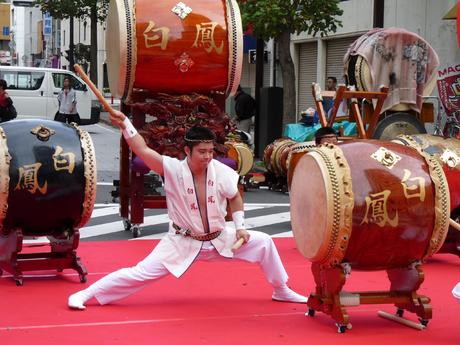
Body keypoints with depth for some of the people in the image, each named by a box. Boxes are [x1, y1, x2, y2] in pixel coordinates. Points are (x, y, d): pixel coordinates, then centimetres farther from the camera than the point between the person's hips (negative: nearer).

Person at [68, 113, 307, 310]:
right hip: (182, 243, -4)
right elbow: (143, 150, -32)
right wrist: (125, 125, -45)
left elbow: (235, 198, 6)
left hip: (218, 240, 4)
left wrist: (240, 227, 0)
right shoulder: (173, 170, -21)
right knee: (141, 273, -11)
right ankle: (86, 293, 3)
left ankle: (281, 291, 23)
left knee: (263, 242, 1)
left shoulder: (221, 172, -13)